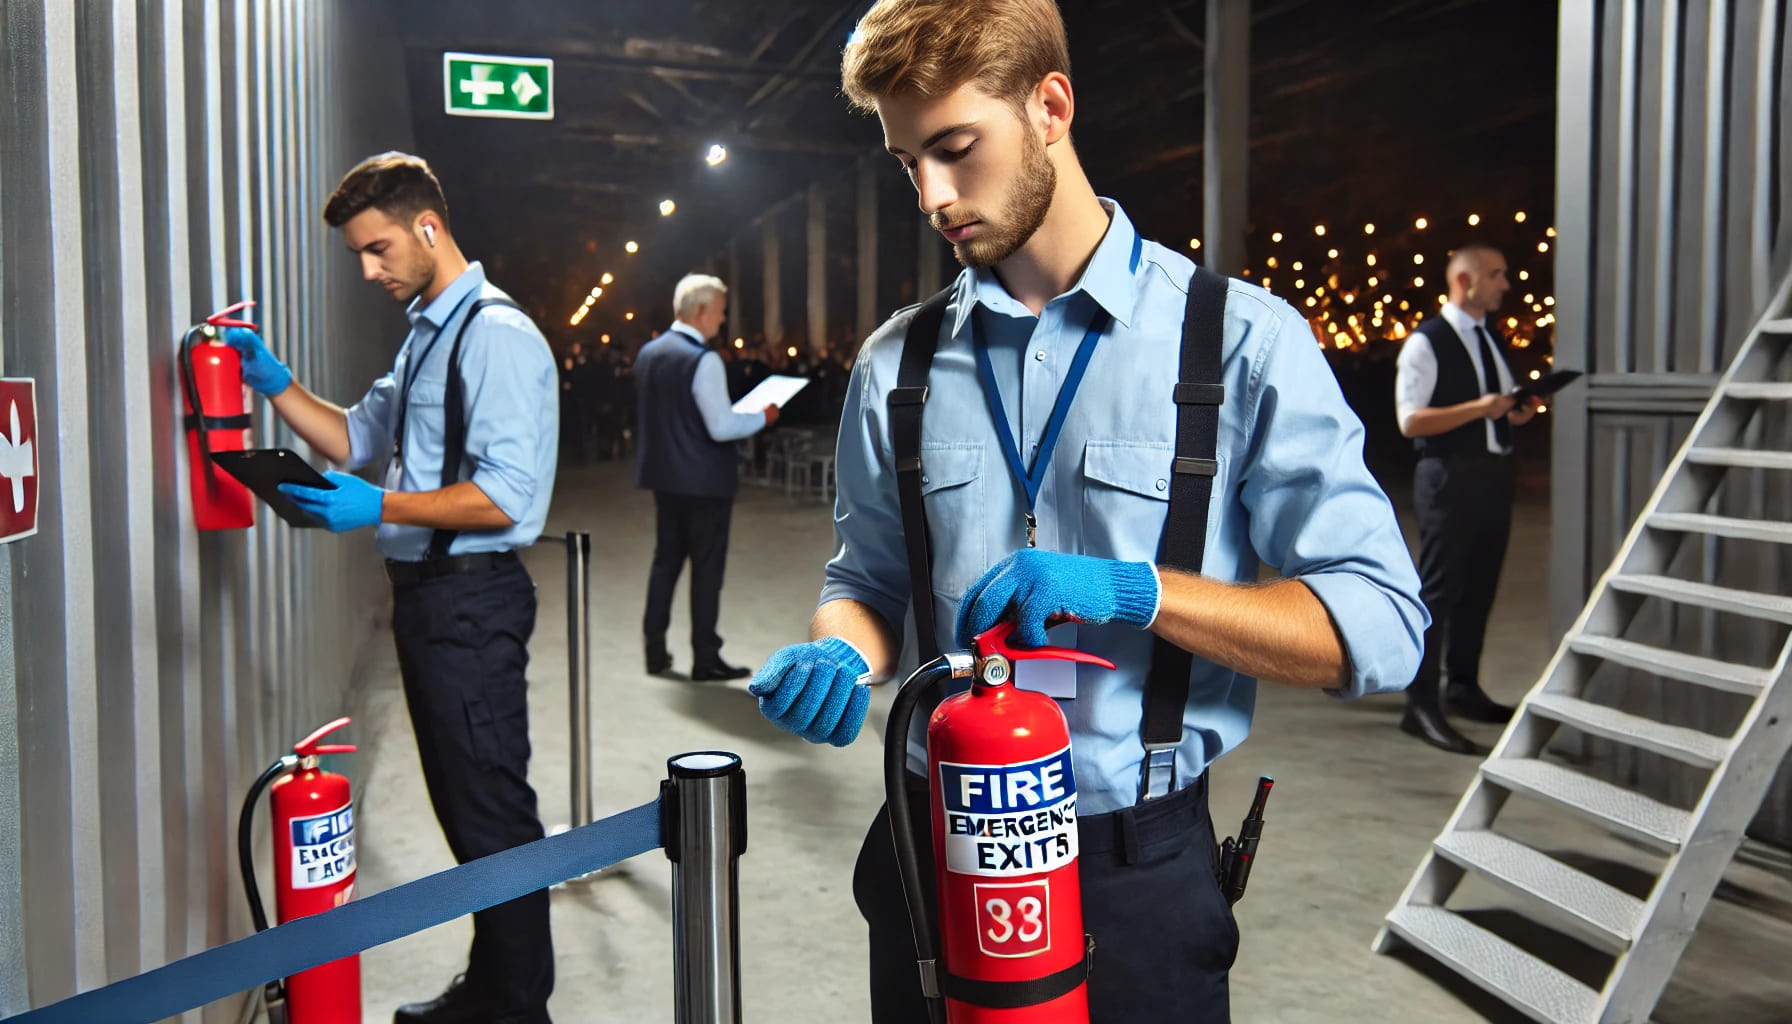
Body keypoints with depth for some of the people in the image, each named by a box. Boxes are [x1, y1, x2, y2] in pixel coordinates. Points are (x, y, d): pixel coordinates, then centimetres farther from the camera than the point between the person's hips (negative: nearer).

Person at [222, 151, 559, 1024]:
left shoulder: (496, 335, -15)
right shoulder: (423, 335, 16)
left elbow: (506, 497, -21)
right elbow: (358, 439, 21)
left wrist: (379, 508, -24)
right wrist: (274, 384, 9)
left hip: (471, 599, -10)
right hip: (424, 591, 10)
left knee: (492, 808, 0)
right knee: (462, 804, 18)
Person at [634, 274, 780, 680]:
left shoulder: (649, 353, 6)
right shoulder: (703, 360, -19)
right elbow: (722, 427, -22)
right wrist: (762, 417, -6)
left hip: (663, 475, 8)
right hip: (704, 479, -8)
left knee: (666, 560, 17)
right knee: (707, 567, 2)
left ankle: (656, 651, 23)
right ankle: (705, 659, 8)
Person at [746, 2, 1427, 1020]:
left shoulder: (1242, 341, -8)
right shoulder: (898, 364, 3)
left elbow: (1380, 628, -11)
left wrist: (1130, 587, -23)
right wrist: (840, 657, -11)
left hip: (1137, 872, -3)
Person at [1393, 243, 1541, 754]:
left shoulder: (1493, 338, 16)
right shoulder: (1426, 343, -9)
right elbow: (1411, 420, -16)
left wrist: (1518, 413, 2)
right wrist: (1479, 408, -23)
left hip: (1495, 474, 8)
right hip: (1450, 476, -8)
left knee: (1479, 586, 15)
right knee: (1438, 590, -7)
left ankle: (1464, 688, 28)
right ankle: (1421, 705, -4)